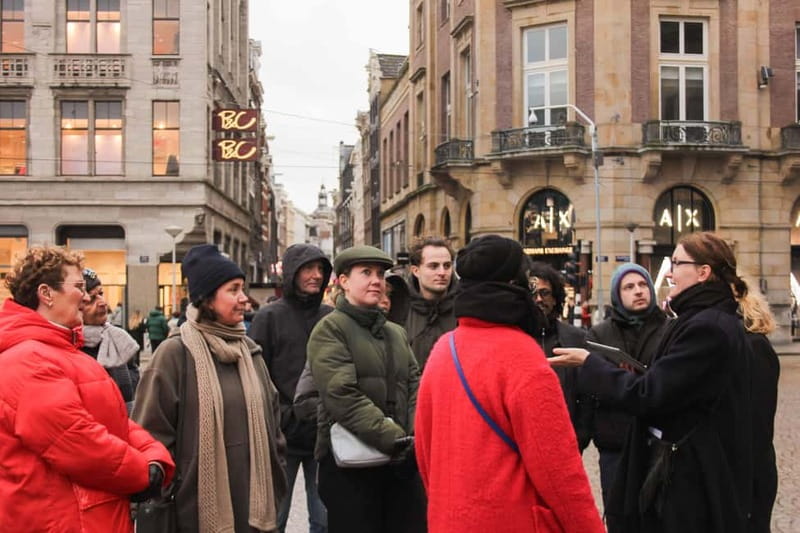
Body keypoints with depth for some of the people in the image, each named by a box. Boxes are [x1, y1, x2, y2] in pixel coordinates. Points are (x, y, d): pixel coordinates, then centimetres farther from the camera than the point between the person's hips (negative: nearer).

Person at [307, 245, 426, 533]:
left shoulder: (396, 332, 16)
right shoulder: (330, 329, -5)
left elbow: (415, 387, 7)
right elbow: (343, 396, -17)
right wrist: (395, 439, -21)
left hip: (402, 461, 6)